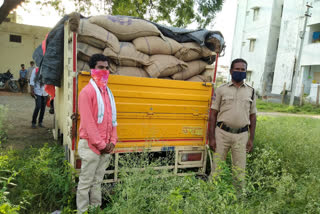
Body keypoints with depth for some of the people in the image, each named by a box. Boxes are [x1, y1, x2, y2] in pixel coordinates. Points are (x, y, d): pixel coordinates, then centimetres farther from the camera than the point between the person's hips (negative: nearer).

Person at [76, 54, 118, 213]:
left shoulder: (108, 92, 13)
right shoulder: (87, 91, -10)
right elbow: (87, 122, -15)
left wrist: (112, 141, 2)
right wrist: (100, 144, -14)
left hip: (106, 146, 7)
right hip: (91, 145, -7)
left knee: (97, 181, 15)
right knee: (86, 182, 4)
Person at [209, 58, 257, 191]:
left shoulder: (251, 91, 10)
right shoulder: (221, 90, 2)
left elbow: (252, 116, 12)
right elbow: (213, 114, 1)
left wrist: (251, 138, 6)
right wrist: (211, 137, -5)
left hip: (241, 135, 2)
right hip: (222, 133, -2)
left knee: (240, 169, 9)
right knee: (217, 166, 4)